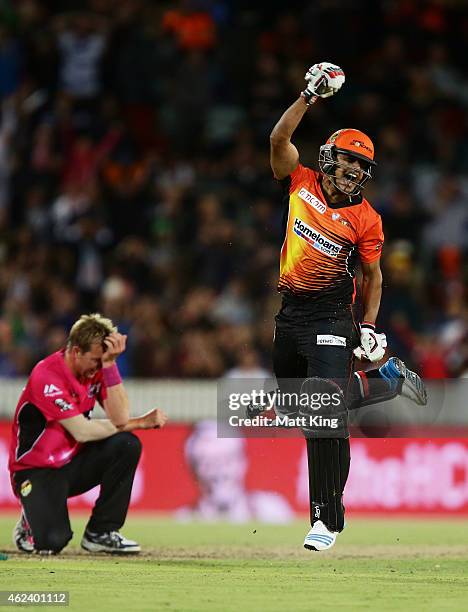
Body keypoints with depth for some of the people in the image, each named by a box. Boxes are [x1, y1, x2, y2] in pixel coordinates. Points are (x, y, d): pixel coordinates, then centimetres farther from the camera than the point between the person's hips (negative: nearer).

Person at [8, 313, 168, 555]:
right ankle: (31, 524, 12)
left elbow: (119, 418, -16)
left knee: (127, 445, -20)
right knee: (53, 541, -28)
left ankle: (100, 533, -8)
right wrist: (140, 423, -14)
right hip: (38, 471, -6)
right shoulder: (47, 376, -23)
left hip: (74, 464, 6)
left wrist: (110, 364, -23)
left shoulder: (97, 368, -2)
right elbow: (83, 432, -24)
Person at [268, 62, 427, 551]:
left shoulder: (366, 220, -2)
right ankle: (389, 381, 39)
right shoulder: (302, 184, 4)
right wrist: (310, 97, -13)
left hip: (330, 318, -5)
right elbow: (279, 140, -6)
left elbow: (373, 276, 6)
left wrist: (370, 327, -2)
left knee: (325, 412, -16)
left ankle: (327, 517, -12)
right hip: (290, 314, 5)